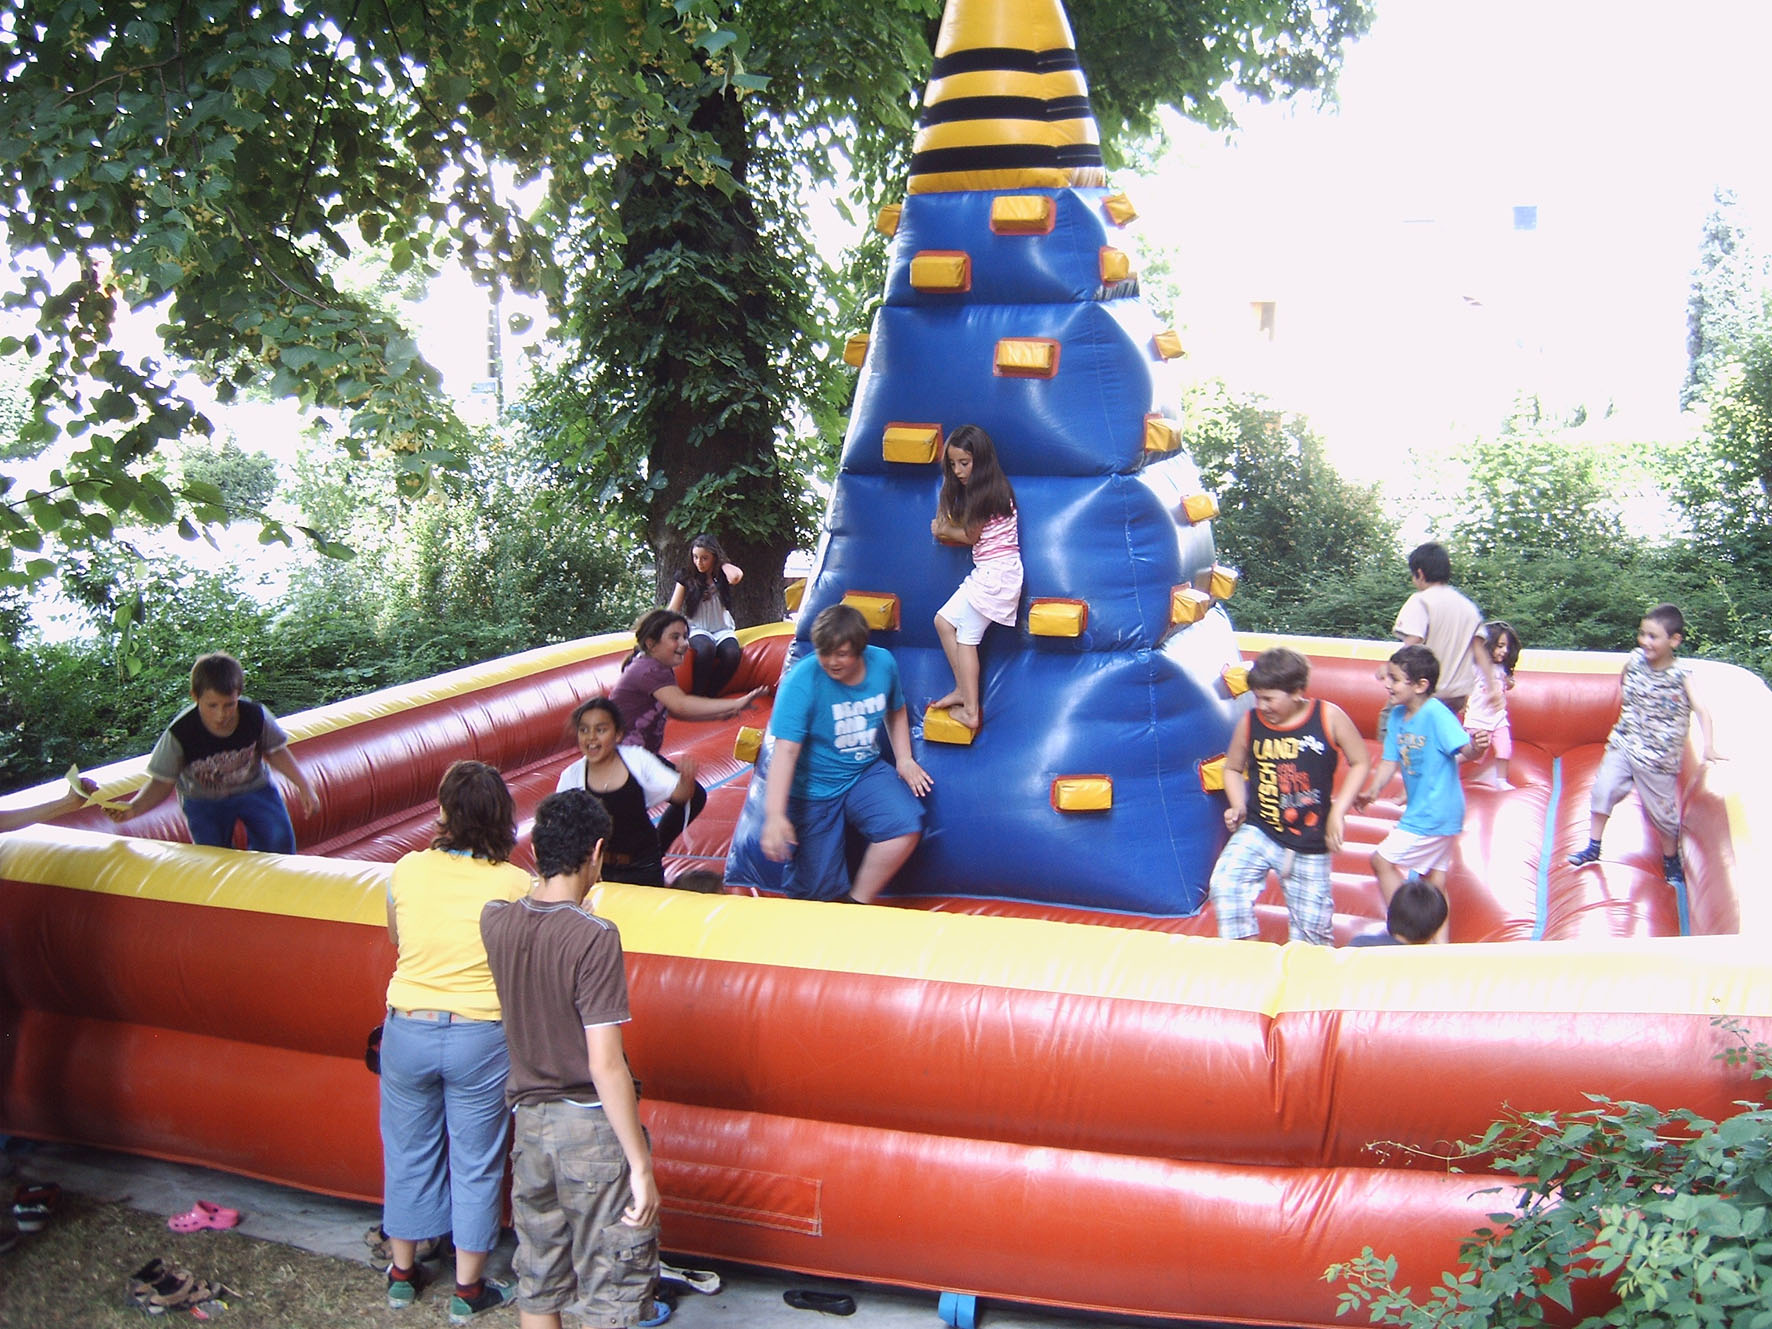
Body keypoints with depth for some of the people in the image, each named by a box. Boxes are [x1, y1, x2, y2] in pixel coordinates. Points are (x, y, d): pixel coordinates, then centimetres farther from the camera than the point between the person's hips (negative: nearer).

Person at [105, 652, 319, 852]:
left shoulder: (255, 716, -21)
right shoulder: (180, 734, -25)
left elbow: (275, 752, -2)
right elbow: (162, 782, -15)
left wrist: (303, 786, -5)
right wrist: (135, 807, -33)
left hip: (253, 788, 1)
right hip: (203, 800, -1)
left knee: (279, 839, -17)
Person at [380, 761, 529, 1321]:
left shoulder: (407, 870, -7)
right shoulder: (515, 885, -14)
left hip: (407, 1031, 2)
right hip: (480, 1038, -2)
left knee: (408, 1154, 20)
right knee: (476, 1165, 13)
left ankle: (403, 1273, 36)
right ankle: (468, 1289, 24)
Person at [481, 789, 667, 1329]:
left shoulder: (496, 920, -4)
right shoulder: (593, 937, -21)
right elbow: (605, 1065, -22)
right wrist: (641, 1165, -18)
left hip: (529, 1120, 6)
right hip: (592, 1126, -6)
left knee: (537, 1285, 19)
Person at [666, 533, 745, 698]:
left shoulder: (722, 575, 5)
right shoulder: (687, 577, 6)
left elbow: (736, 576, -21)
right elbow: (673, 609, 5)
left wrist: (722, 563, -2)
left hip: (722, 628, 1)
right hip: (697, 628, -1)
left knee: (732, 654, -34)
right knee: (706, 648, -38)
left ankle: (710, 696, -18)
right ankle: (697, 696, -25)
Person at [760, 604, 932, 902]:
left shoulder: (882, 663, -6)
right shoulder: (802, 681, -20)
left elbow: (895, 712, 16)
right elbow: (786, 750, -27)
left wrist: (904, 759, 4)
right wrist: (775, 815, -35)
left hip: (865, 774, 4)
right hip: (814, 790, -4)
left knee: (907, 826, -26)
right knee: (820, 891, -4)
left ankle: (858, 903, -7)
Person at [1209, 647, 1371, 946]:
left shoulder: (1328, 717, -11)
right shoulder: (1249, 723, -7)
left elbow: (1360, 762, 0)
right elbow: (1233, 769, 10)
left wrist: (1338, 811, -8)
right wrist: (1238, 806, -8)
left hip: (1309, 845, 0)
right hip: (1259, 832, 1)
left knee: (1311, 923, 9)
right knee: (1225, 883, -26)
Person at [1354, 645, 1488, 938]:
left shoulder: (1436, 713, -21)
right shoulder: (1397, 715, 3)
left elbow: (1464, 748, -25)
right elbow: (1390, 761, 6)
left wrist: (1476, 747, -47)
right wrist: (1372, 791, -7)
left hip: (1432, 813, -9)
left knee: (1382, 860, -5)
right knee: (1435, 877, 14)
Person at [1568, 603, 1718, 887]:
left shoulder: (1681, 677, -18)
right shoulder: (1635, 660, -6)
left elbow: (1702, 711, -23)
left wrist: (1707, 747, -33)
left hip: (1657, 756, -3)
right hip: (1623, 744, 4)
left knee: (1661, 809, 7)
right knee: (1603, 790, -4)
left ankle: (1671, 861, 29)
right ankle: (1593, 848, 13)